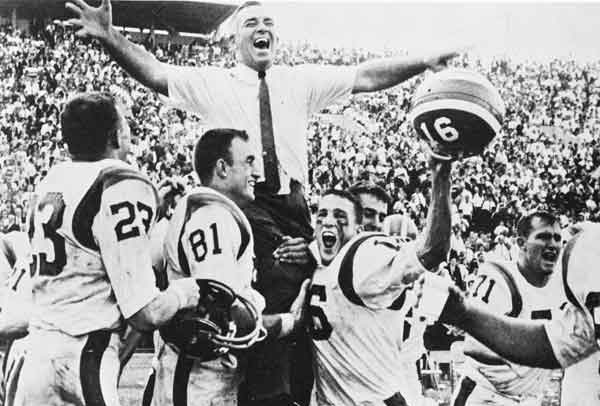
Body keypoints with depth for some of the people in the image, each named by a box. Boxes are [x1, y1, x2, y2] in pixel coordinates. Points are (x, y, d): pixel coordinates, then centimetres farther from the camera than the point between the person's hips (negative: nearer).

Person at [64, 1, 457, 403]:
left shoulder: (301, 81, 16)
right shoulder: (211, 81, 9)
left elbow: (366, 76, 9)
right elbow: (155, 72, -4)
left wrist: (426, 61, -2)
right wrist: (109, 37, -20)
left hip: (293, 204, 3)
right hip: (243, 202, -3)